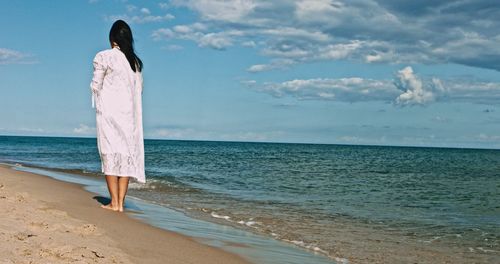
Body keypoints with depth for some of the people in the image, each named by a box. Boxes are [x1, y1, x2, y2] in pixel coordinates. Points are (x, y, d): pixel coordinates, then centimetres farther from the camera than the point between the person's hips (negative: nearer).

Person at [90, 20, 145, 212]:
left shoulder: (104, 57, -6)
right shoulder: (135, 61, 9)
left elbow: (95, 86, -5)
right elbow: (139, 89, 12)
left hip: (108, 111, -4)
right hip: (129, 113, 4)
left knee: (110, 155, 0)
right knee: (126, 155, 6)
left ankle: (114, 202, -1)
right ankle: (121, 202, 6)